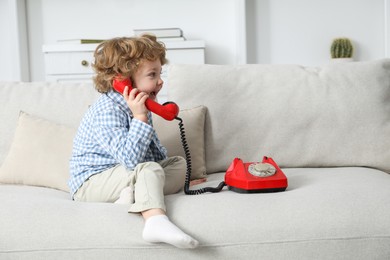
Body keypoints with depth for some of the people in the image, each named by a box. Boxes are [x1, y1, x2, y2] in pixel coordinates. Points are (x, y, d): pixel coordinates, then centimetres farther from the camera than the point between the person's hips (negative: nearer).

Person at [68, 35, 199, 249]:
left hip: (119, 174, 10)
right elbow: (130, 159, -35)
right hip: (90, 181, -10)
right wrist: (140, 117, -36)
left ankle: (134, 195, -19)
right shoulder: (108, 111, -24)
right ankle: (156, 221, -52)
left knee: (178, 163, 3)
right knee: (150, 170, -31)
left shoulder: (137, 107, 7)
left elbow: (155, 152, 20)